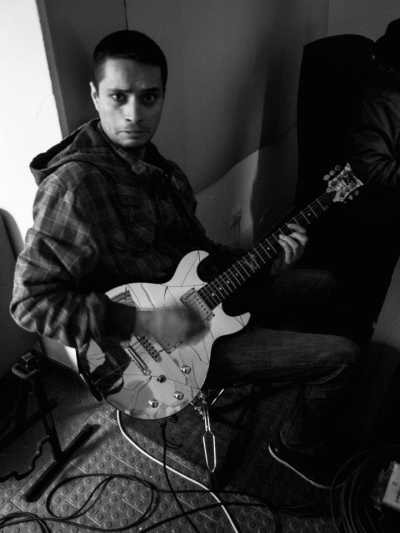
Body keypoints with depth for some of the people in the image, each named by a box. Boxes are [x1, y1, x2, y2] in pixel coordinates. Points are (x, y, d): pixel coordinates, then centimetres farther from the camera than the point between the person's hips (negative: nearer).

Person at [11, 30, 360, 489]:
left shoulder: (149, 161, 4)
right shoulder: (74, 185, -23)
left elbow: (192, 248, 10)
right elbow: (30, 300, -23)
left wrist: (265, 261, -2)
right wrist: (145, 322, -30)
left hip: (202, 296, 9)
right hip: (168, 344, -9)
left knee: (321, 286, 22)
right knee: (341, 356, -9)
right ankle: (300, 450, 22)